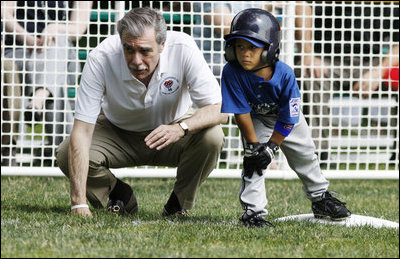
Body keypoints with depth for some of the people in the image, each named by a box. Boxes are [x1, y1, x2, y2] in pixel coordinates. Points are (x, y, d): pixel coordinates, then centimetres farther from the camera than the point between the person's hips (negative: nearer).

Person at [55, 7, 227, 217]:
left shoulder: (182, 48, -30)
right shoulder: (100, 59, -31)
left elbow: (219, 109, -27)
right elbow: (82, 131, -33)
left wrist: (181, 128, -49)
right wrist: (79, 203, -41)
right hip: (118, 133, 0)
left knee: (211, 137, -30)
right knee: (67, 155, -25)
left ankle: (179, 202, -1)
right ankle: (121, 197, 6)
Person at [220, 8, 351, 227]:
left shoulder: (285, 74, -33)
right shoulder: (232, 73, -33)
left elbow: (288, 118, -25)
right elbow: (241, 113, -26)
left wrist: (271, 147, -26)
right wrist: (253, 144, -23)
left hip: (289, 120, 1)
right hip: (256, 121, -1)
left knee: (305, 156, 13)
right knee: (254, 160, -20)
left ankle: (320, 198, 35)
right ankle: (253, 210, -14)